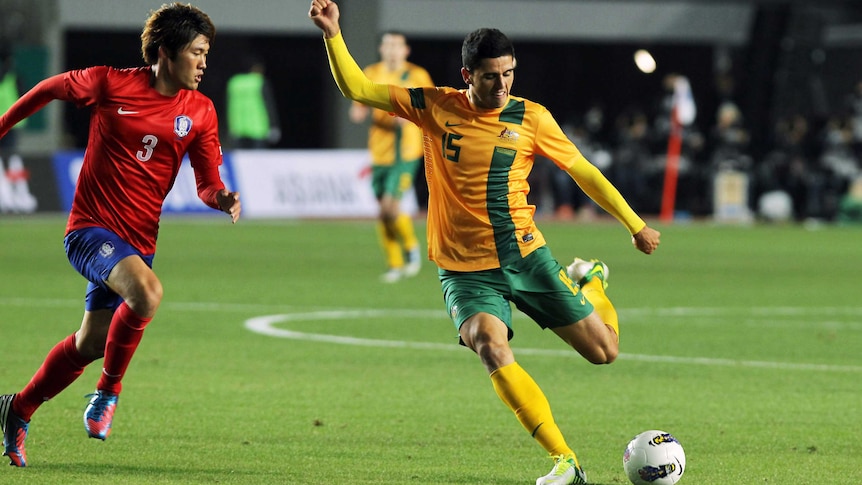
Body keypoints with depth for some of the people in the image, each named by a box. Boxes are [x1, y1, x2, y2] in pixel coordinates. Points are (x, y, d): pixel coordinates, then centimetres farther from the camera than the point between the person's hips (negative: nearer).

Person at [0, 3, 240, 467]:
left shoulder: (200, 112, 1)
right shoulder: (110, 84, -10)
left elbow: (207, 183, 2)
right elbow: (52, 88, 7)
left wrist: (222, 198, -21)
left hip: (138, 238, 5)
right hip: (91, 227, -5)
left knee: (91, 343, 14)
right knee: (146, 291, -32)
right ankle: (108, 391, -9)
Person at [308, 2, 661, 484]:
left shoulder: (531, 117, -3)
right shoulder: (435, 108, -2)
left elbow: (583, 172, 7)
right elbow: (357, 88, -1)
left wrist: (636, 225, 10)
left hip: (526, 256, 1)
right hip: (465, 268, -1)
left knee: (604, 350, 2)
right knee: (492, 348, -29)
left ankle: (590, 282, 38)